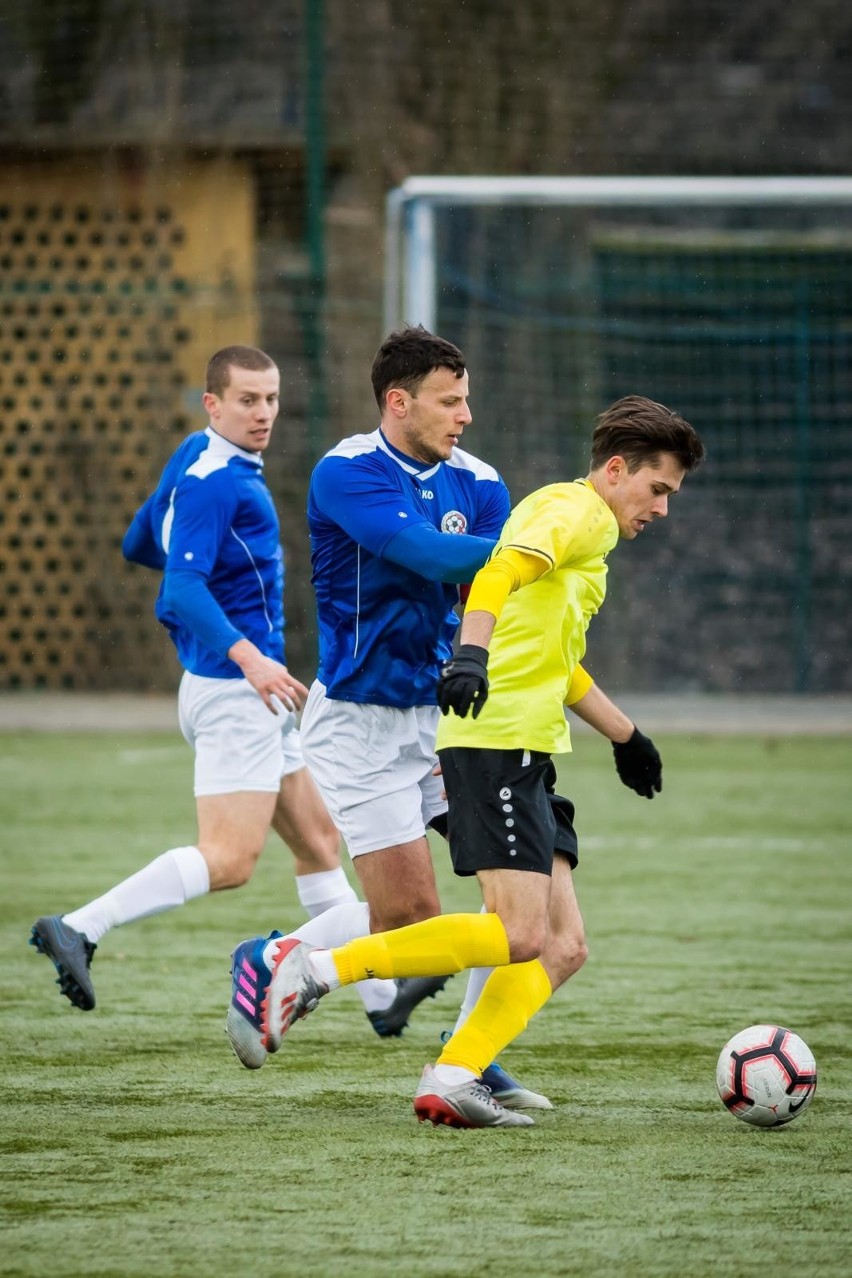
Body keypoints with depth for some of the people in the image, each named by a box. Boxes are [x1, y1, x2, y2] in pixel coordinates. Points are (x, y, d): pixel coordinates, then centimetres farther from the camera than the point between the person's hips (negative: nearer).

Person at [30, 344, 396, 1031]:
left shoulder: (203, 462, 13)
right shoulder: (212, 478, -17)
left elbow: (137, 543, 26)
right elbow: (184, 587, -26)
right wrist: (246, 655, -37)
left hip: (257, 691, 11)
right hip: (232, 689, -11)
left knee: (318, 842, 14)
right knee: (230, 858, -17)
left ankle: (379, 992, 19)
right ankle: (79, 929, -19)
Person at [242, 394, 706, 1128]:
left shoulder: (580, 525, 27)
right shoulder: (580, 512, -4)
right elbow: (500, 574, -24)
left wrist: (625, 735, 48)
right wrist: (473, 653, -41)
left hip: (525, 759, 10)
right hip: (497, 743, -10)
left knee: (563, 948, 1)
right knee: (520, 935, -19)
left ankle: (452, 1081, -7)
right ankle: (318, 969, -16)